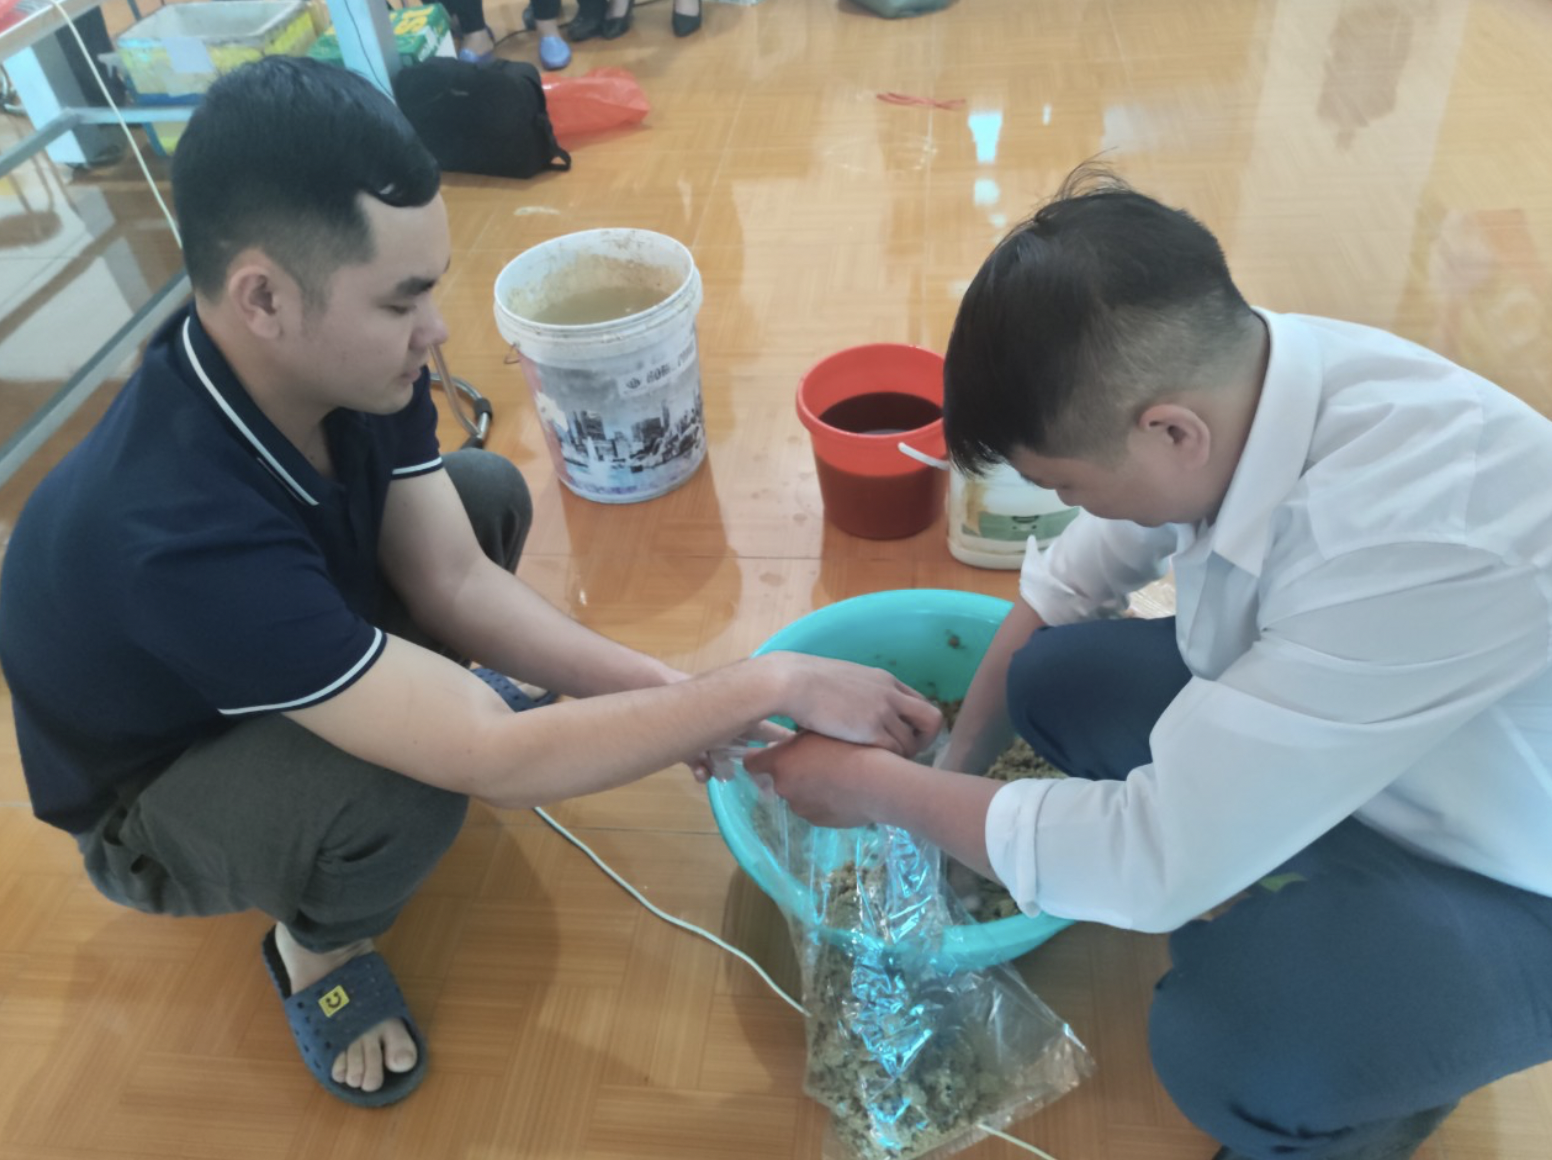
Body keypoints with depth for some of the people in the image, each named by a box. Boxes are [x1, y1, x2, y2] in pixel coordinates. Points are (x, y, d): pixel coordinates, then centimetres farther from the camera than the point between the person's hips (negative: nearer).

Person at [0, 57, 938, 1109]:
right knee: (400, 787, -35)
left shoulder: (351, 362, -24)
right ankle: (318, 942, 1)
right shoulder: (177, 531, -44)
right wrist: (770, 685, -38)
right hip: (152, 806, -5)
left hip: (292, 635, 6)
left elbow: (456, 580, -16)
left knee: (489, 492, -6)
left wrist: (669, 692, -25)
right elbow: (496, 762, -43)